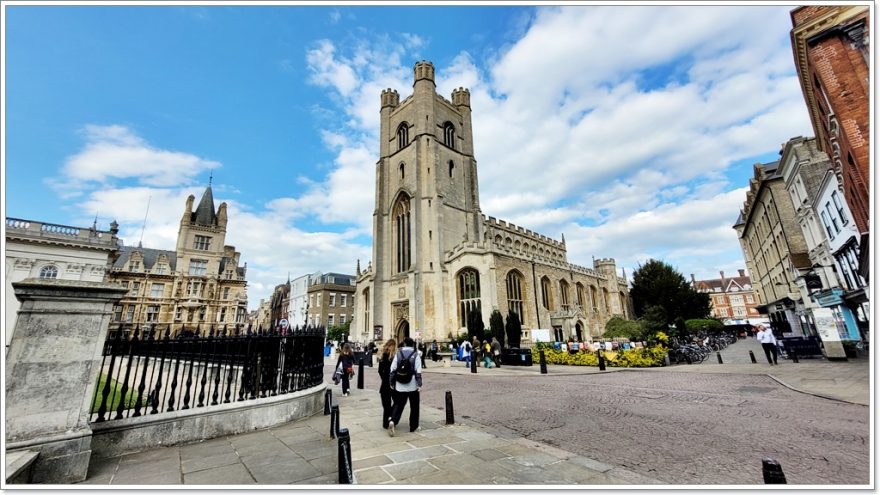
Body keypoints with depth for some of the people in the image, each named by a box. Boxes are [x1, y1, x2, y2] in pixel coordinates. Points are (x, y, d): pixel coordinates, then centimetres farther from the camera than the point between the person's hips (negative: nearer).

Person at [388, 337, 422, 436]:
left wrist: (391, 382, 9)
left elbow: (393, 370, 1)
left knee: (398, 404, 9)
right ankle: (413, 427, 20)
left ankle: (392, 421, -13)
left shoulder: (398, 354, 0)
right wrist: (419, 384, -6)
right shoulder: (415, 355, -7)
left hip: (400, 385, 2)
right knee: (414, 406, 13)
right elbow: (418, 372, -11)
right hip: (412, 385, -2)